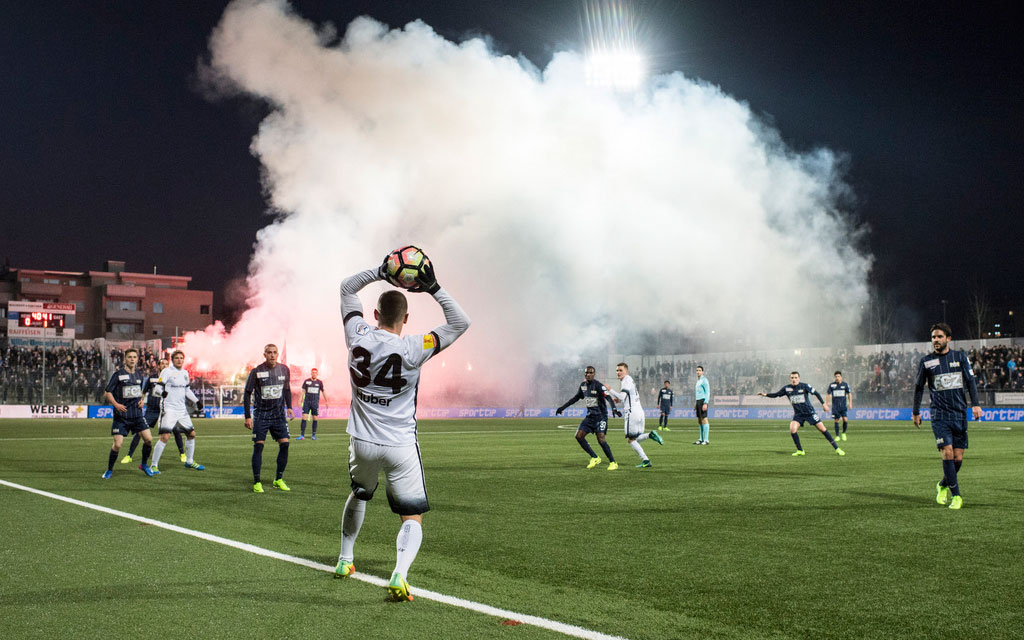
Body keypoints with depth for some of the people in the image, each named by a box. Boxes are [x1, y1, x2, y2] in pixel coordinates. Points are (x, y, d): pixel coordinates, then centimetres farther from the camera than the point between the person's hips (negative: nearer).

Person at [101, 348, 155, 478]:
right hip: (121, 415, -4)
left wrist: (142, 400, 7)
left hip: (137, 414, 5)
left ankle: (144, 465, 16)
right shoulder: (118, 374, -6)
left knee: (148, 439, -6)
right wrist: (116, 404, -20)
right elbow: (107, 392, -6)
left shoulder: (139, 375, 11)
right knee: (117, 444, -9)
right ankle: (109, 470, 12)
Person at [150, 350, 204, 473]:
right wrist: (162, 391, -36)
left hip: (182, 410, 7)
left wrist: (197, 401, 17)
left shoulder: (185, 373, 14)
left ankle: (189, 462, 27)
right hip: (169, 409, -7)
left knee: (191, 434, 11)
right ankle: (154, 465, -9)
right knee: (165, 437, -17)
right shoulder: (167, 371, -7)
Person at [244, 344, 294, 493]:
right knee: (258, 446, -8)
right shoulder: (256, 372, -7)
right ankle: (256, 482, 1)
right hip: (261, 415, -3)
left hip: (279, 415, 3)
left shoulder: (284, 370, 4)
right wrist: (248, 416, -6)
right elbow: (247, 394, -2)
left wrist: (289, 407, 7)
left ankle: (279, 479, 9)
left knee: (284, 444, -5)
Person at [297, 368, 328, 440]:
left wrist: (326, 401, 18)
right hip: (307, 402, -1)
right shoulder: (306, 381, 3)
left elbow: (323, 392, 16)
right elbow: (303, 391, 4)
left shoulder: (319, 382, 6)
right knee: (304, 418, -7)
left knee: (315, 419, 2)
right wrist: (300, 401, -5)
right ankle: (302, 435, -5)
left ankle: (314, 435, 12)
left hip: (315, 403, 1)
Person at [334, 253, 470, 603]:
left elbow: (347, 288, 9)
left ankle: (345, 560, 40)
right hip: (400, 447, -4)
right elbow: (461, 322, -9)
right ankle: (400, 573, -20)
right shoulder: (412, 349, -17)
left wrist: (379, 272, 1)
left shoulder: (358, 337, -7)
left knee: (359, 495, 31)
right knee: (412, 517, 4)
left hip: (362, 443, 4)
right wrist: (433, 288, -10)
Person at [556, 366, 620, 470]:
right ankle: (595, 458, 8)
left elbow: (608, 397, -25)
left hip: (600, 416, -7)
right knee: (579, 436, -2)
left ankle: (613, 462, -9)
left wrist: (614, 409, -42)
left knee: (601, 439, -18)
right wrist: (563, 407, 24)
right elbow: (576, 398, 22)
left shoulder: (598, 385, -14)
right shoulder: (583, 385, 8)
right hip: (590, 415, 7)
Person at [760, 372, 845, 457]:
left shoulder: (804, 386, -11)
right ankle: (800, 451, -4)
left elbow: (816, 393, -4)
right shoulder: (786, 388, -3)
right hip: (798, 414, 3)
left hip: (810, 412, -3)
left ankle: (837, 448, 6)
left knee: (822, 429, -5)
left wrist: (823, 403, -9)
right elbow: (776, 395, 4)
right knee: (792, 429, -20)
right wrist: (765, 394, -11)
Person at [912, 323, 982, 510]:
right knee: (947, 453, -16)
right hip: (939, 415, -2)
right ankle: (956, 495, -8)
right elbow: (918, 387, 11)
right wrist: (916, 412, 13)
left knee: (958, 458, 1)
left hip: (959, 414, 2)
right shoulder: (926, 361, 3)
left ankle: (943, 486, 27)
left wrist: (976, 404, -4)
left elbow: (971, 380, 7)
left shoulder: (960, 356, 6)